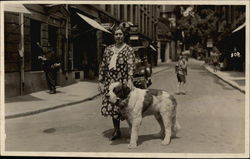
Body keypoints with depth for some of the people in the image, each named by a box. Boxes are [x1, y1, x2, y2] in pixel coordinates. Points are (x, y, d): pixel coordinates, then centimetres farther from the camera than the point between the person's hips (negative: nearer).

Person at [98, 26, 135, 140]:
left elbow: (131, 65, -16)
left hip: (122, 82, -5)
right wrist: (101, 81, 10)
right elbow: (103, 66, 14)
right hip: (110, 82, 5)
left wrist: (130, 80, -30)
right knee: (112, 105, 9)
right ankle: (116, 131, 24)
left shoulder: (128, 50, -2)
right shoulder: (108, 49, 12)